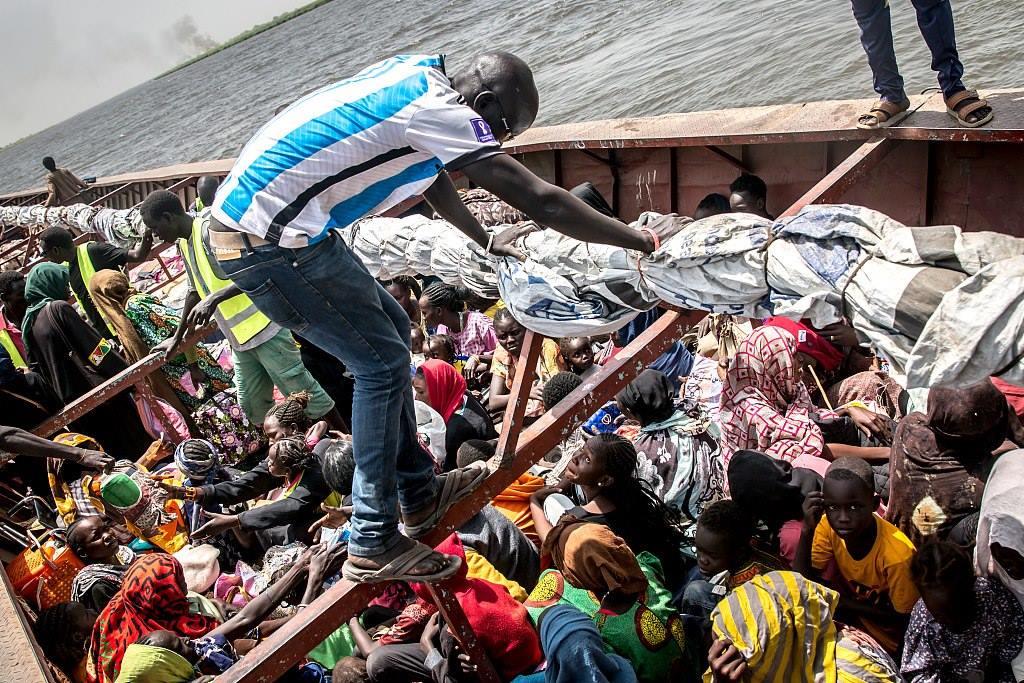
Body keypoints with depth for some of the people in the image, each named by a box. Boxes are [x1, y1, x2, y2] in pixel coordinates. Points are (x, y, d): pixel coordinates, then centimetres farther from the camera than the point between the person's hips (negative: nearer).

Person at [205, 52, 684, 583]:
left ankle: (419, 496, 23)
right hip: (268, 241, -10)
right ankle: (373, 545, 4)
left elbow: (430, 175, 26)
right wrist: (644, 240, -11)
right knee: (382, 363, -6)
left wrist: (484, 240, 32)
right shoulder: (441, 113, -18)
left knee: (391, 327, 15)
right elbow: (542, 200, -19)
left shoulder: (420, 76, 10)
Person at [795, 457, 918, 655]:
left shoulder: (897, 554, -30)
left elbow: (904, 619, -17)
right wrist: (807, 530, -30)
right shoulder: (829, 526, -17)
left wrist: (846, 602, -20)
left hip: (887, 646, -4)